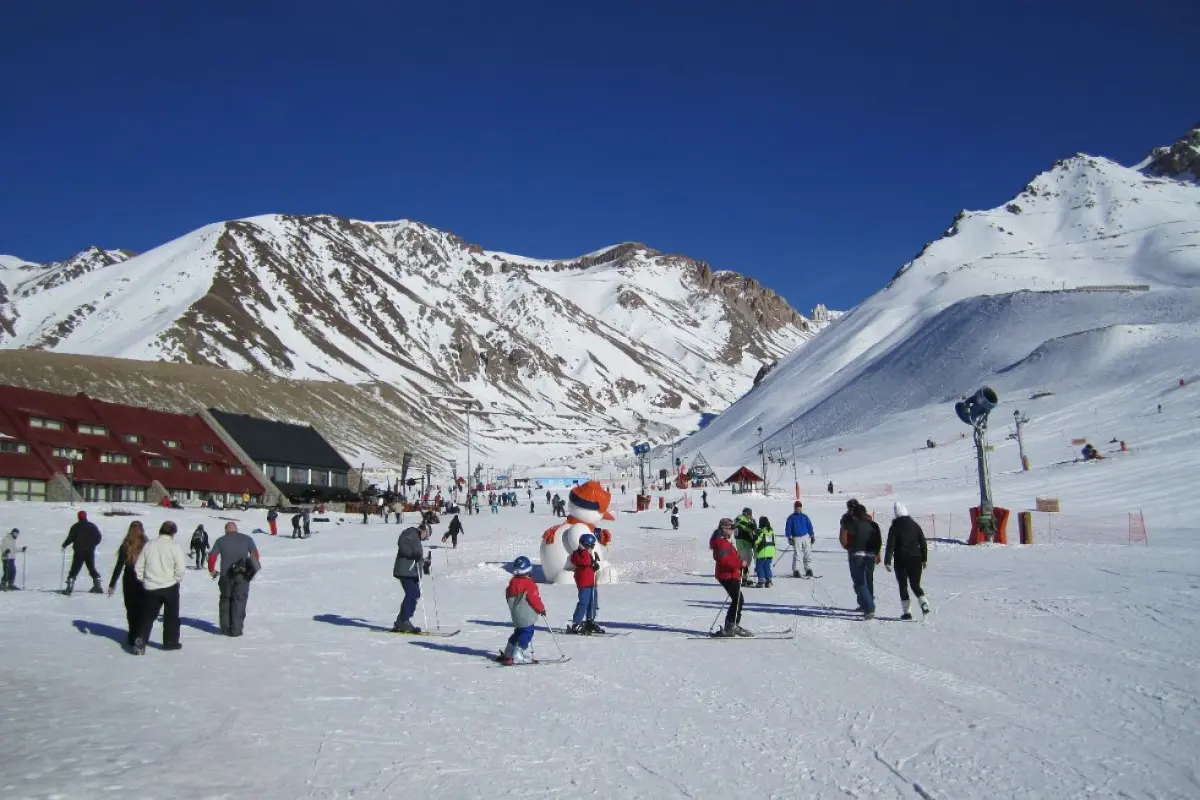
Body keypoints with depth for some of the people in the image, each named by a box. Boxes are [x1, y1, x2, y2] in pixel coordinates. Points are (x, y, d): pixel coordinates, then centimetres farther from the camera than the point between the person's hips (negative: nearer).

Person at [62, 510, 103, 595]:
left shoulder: (76, 527, -4)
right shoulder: (92, 526, 5)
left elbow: (70, 538, -8)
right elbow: (99, 537, 5)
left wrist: (64, 545, 8)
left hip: (79, 551, -3)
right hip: (90, 551, 3)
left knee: (75, 569, -2)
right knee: (92, 568, 13)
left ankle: (69, 588, -9)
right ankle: (97, 586, 8)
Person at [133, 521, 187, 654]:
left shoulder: (148, 545, 1)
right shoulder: (174, 547, -11)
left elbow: (138, 566, 4)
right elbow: (181, 568, -16)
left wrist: (144, 581, 13)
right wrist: (176, 579, 2)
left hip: (151, 588, 3)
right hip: (170, 587, -3)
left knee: (148, 616, 11)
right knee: (171, 616, 12)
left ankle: (140, 641, -4)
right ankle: (170, 641, 18)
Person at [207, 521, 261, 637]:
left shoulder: (220, 541, 4)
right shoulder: (247, 539, 4)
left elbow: (212, 557, -1)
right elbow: (255, 554, 4)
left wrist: (212, 570, 14)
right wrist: (253, 568, 17)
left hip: (226, 575, 1)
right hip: (243, 575, -1)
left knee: (225, 599, 17)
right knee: (239, 601, 5)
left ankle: (225, 628, 20)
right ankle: (236, 629, 1)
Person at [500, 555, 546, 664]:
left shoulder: (512, 583, 6)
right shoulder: (529, 584, -18)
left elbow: (508, 597, 14)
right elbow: (535, 599, -15)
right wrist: (542, 609, 0)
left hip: (516, 616, 8)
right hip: (527, 617, -8)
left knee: (518, 633, 21)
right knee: (527, 634, -4)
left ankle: (508, 654, 27)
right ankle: (518, 657, -10)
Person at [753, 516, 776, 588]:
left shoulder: (760, 531, -14)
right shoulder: (771, 531, 7)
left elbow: (756, 542, -11)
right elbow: (774, 542, 14)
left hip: (762, 552, -6)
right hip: (771, 552, 6)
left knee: (759, 566, 6)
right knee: (767, 566, 15)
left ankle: (761, 581, 1)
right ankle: (768, 581, 11)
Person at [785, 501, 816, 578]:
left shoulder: (805, 517, 11)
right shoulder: (791, 518, 3)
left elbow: (809, 526, 15)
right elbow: (788, 528, 0)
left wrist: (812, 536, 12)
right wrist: (789, 538, -9)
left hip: (806, 537, 3)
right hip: (796, 538, -3)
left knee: (808, 554, 2)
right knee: (797, 555, -8)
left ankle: (808, 570, 11)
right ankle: (796, 571, -4)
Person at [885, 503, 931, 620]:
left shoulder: (894, 527, -8)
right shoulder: (915, 525, 5)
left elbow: (890, 545, -13)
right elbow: (923, 543, 8)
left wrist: (887, 561, -11)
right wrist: (924, 559, 16)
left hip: (901, 560, -3)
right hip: (915, 559, 3)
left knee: (903, 586, 7)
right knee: (916, 585, 13)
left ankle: (907, 612, 3)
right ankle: (924, 604, -10)